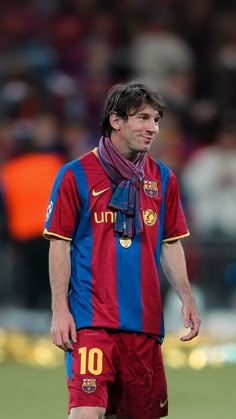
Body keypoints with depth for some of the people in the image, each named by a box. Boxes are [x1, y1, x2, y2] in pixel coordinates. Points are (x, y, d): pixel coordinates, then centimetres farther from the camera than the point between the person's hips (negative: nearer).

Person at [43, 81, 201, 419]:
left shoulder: (162, 179, 11)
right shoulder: (76, 175, -2)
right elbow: (59, 245, -1)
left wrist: (187, 298, 6)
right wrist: (60, 311, -7)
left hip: (145, 319, 5)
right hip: (91, 318, -5)